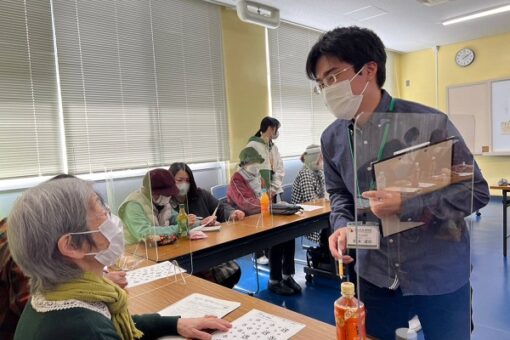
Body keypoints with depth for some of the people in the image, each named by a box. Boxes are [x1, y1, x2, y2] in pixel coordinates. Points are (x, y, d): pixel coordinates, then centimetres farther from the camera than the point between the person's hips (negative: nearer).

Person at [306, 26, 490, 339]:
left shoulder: (429, 122, -17)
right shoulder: (332, 138, -3)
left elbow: (477, 190, -11)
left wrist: (407, 205, -24)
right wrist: (342, 225, -11)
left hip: (439, 275, -3)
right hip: (376, 275, 4)